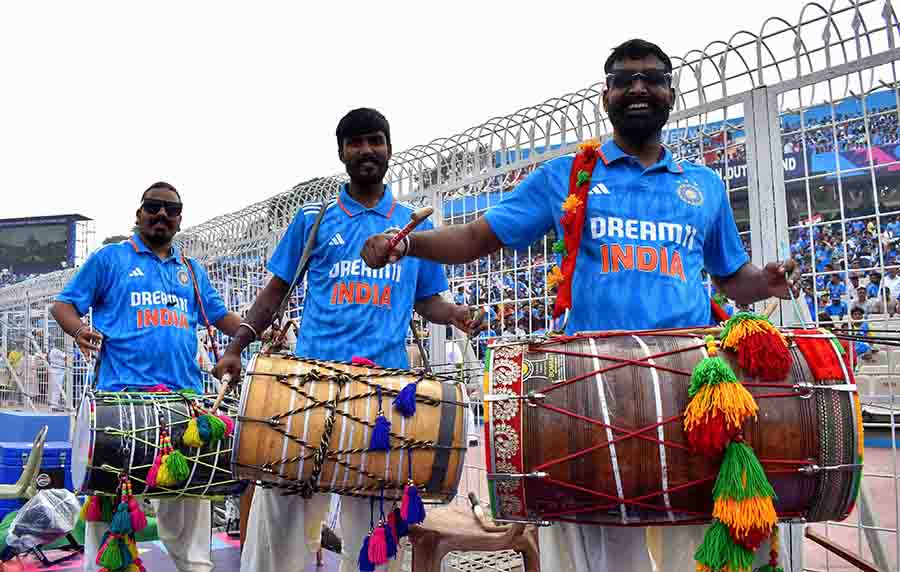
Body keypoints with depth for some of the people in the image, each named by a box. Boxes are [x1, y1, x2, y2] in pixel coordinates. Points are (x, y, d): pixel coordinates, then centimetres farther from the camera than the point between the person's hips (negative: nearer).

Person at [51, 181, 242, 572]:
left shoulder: (192, 271, 20)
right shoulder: (109, 258, 8)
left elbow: (221, 316, 22)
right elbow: (63, 304, 6)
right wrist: (79, 329, -16)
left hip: (186, 394, 4)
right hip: (123, 391, -4)